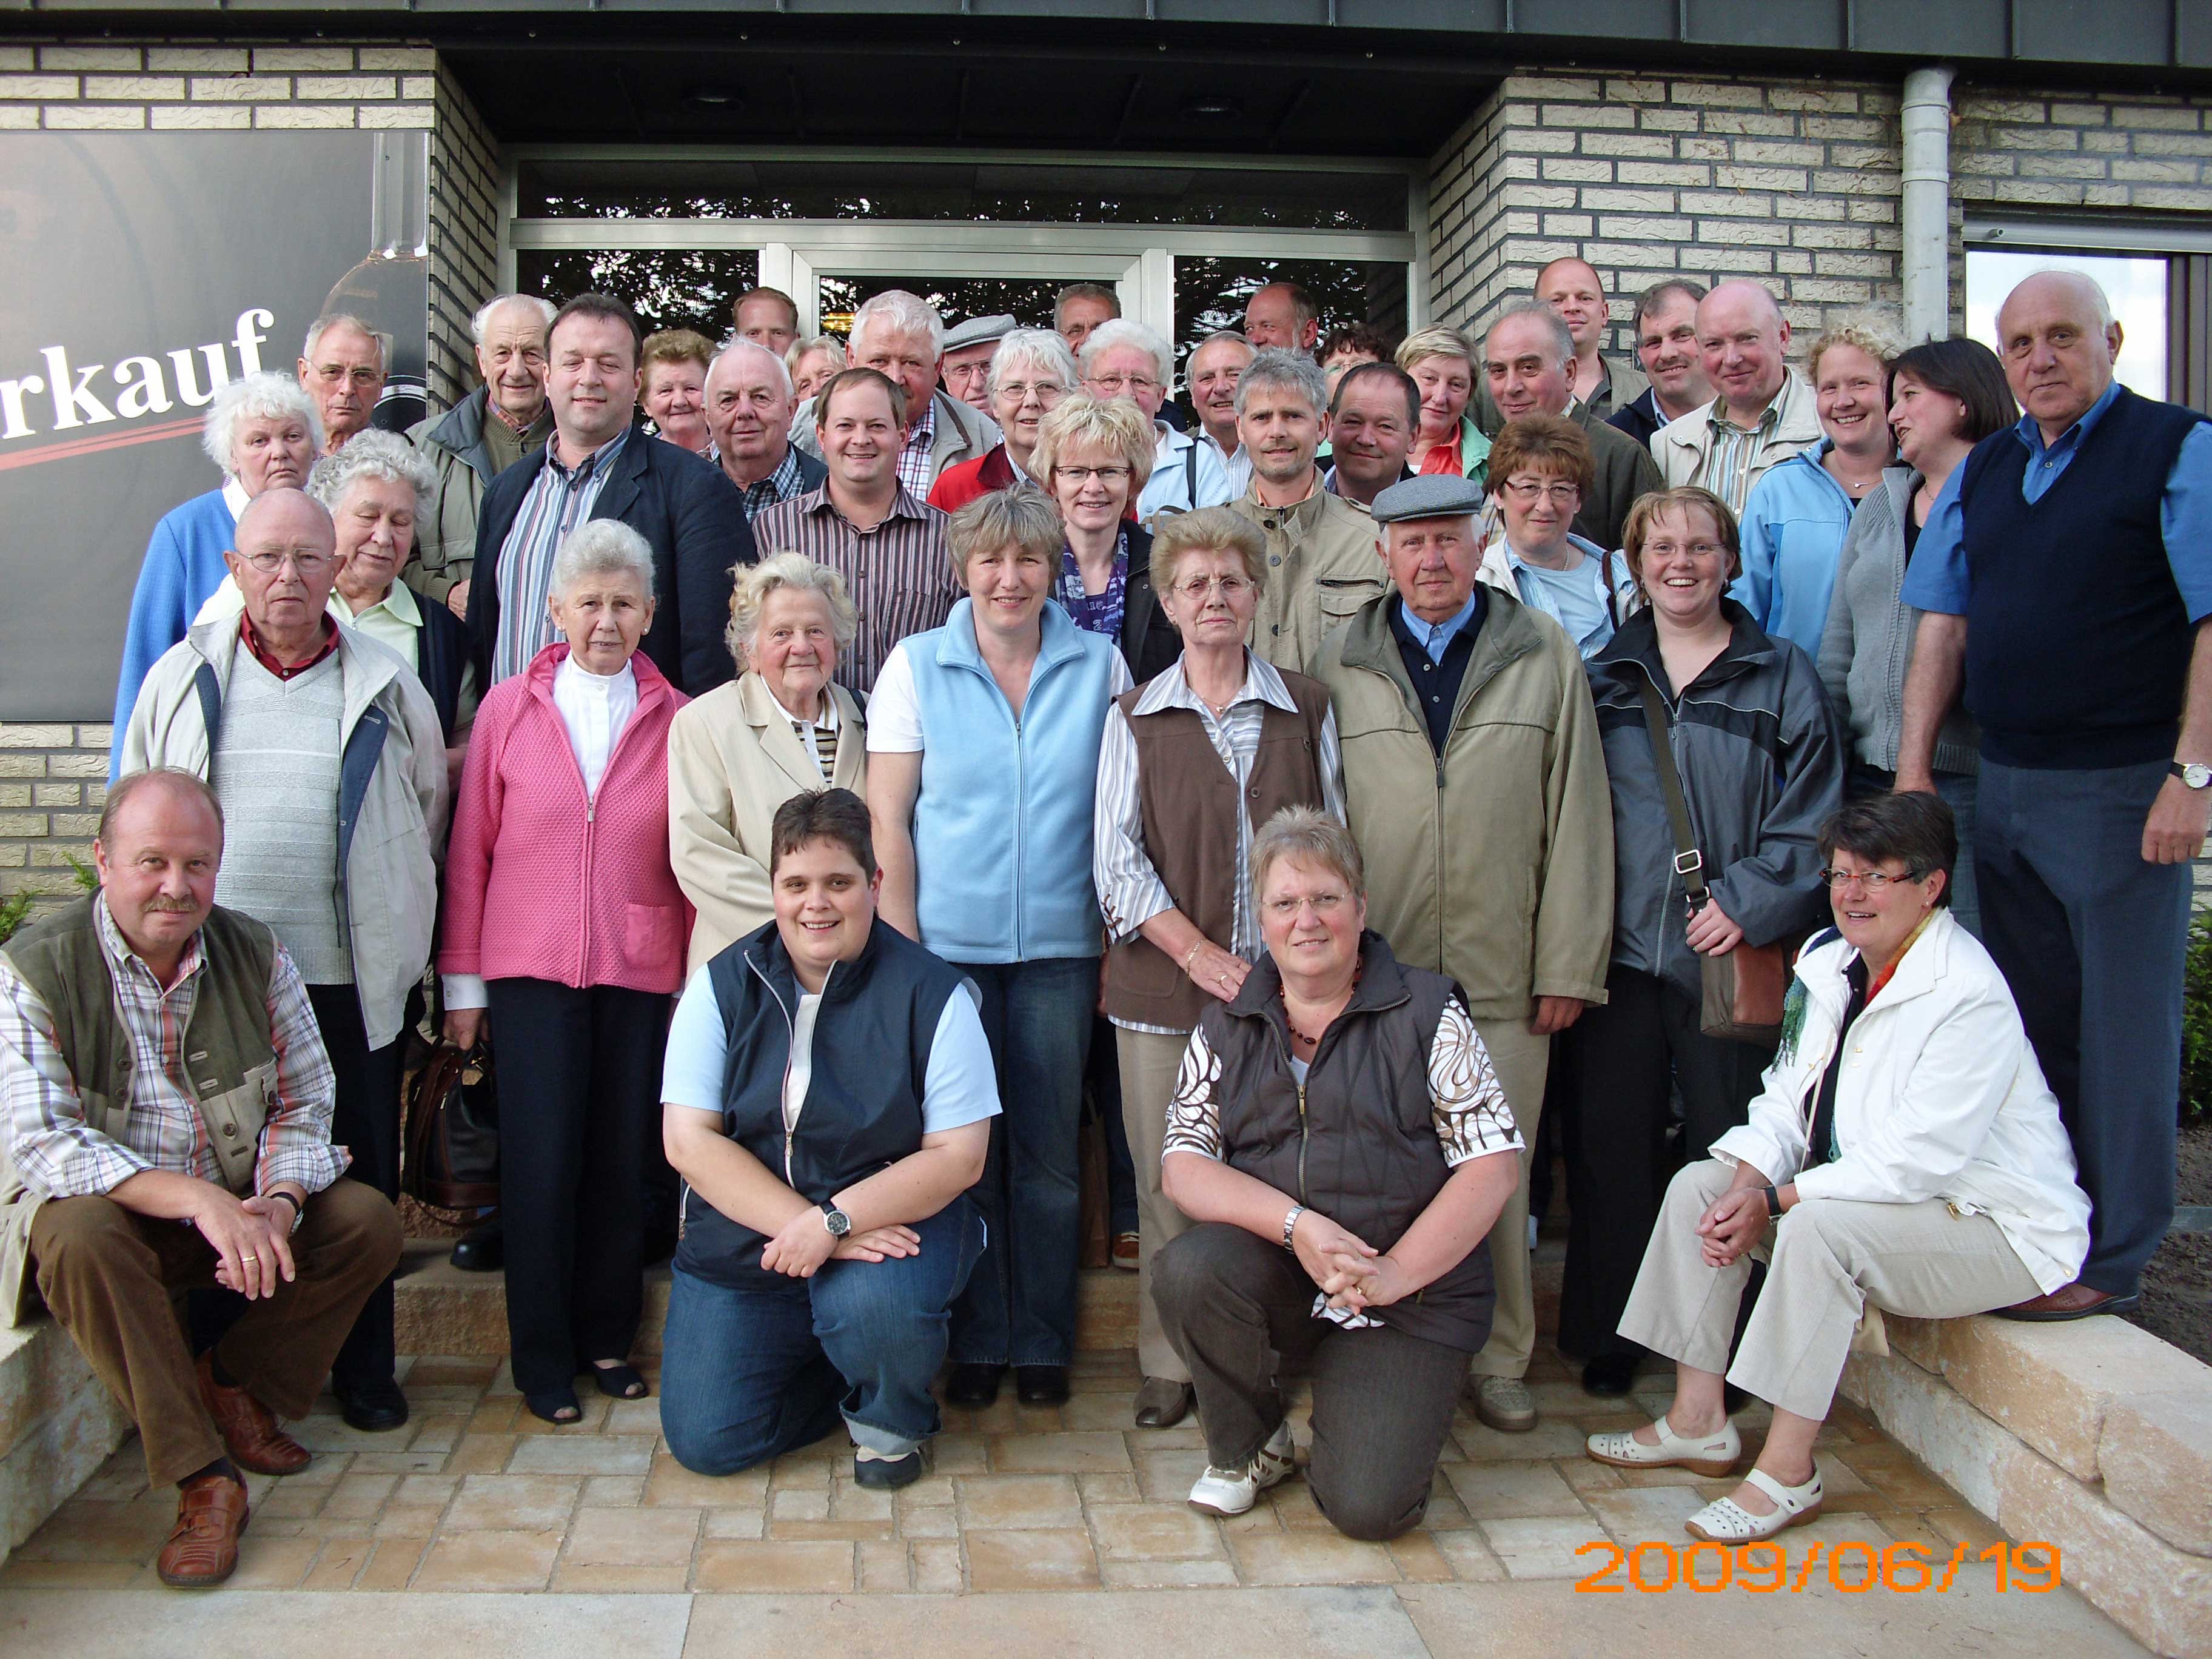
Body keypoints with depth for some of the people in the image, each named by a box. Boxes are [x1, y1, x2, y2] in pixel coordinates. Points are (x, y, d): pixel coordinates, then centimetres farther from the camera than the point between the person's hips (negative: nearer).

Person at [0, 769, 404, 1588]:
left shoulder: (256, 954, -3)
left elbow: (305, 1104, -1)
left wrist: (277, 1204, -22)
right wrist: (199, 1198, -36)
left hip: (240, 1208, 4)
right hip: (106, 1207, -3)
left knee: (368, 1220, -16)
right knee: (80, 1236, -35)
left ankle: (235, 1385, 1)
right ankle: (203, 1477, -27)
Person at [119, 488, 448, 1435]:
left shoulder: (387, 689, 5)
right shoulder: (181, 678, 7)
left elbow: (427, 825, 12)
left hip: (351, 982, 0)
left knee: (361, 1180, 6)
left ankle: (364, 1368, 20)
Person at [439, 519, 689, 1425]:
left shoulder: (678, 719, 4)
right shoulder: (509, 708, 4)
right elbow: (469, 849, 5)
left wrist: (699, 978, 0)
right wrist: (461, 979, 4)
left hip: (641, 972, 1)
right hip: (530, 968, 0)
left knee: (623, 1158, 5)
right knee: (541, 1162, -1)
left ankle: (608, 1336, 22)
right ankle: (542, 1357, 13)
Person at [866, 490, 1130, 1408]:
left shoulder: (1099, 664, 4)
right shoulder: (917, 664, 1)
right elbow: (887, 821, 0)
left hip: (1059, 947, 1)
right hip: (948, 945, -1)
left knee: (1048, 1152, 7)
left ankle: (1043, 1341, 23)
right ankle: (977, 1340, 22)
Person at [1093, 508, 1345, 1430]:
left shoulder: (1306, 707, 10)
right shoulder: (1136, 718, 7)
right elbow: (1116, 857, -1)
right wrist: (1199, 954, -11)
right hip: (1164, 984, 0)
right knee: (1168, 1180, 2)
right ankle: (1170, 1364, 16)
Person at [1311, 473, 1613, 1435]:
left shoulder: (1546, 657, 6)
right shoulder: (1340, 667, 7)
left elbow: (1575, 818, 4)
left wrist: (1568, 965, -1)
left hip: (1503, 980, 0)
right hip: (1375, 972, 0)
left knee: (1499, 1174, 6)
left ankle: (1499, 1362, 22)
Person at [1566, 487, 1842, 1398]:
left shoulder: (1780, 675, 6)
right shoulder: (1602, 677, 12)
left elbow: (1810, 813, 0)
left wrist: (1748, 902, -12)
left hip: (1729, 950, -2)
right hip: (1619, 948, 2)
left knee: (1727, 1148, 3)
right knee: (1612, 1144, 6)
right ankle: (1607, 1339, 19)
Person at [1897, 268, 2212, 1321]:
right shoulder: (1983, 471, 13)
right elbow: (1943, 619, 12)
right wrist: (1913, 763, 4)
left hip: (2124, 788, -6)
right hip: (2003, 787, 6)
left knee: (2121, 1028, 2)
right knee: (2028, 1019, 13)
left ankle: (2109, 1257, 14)